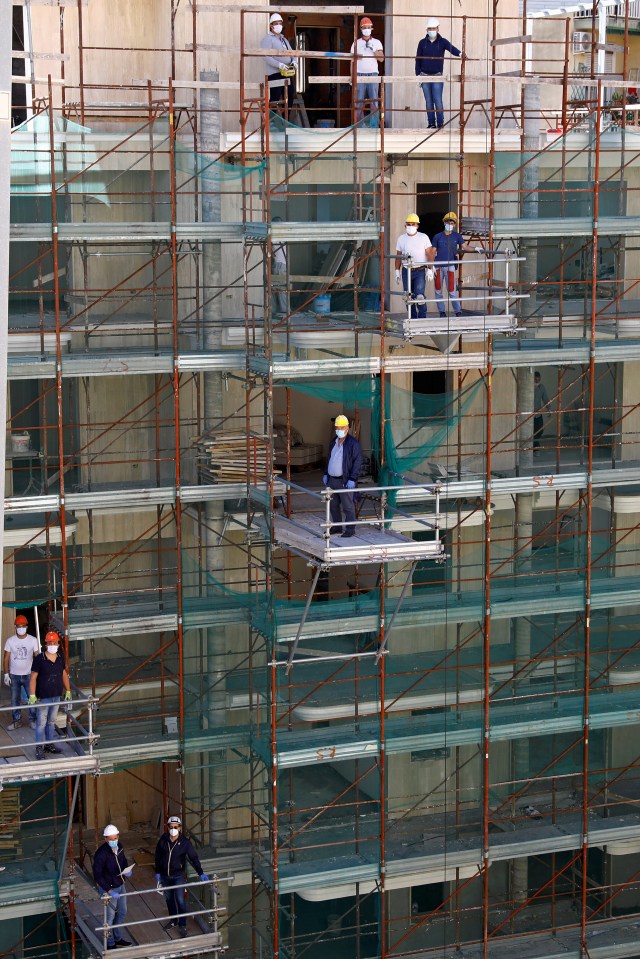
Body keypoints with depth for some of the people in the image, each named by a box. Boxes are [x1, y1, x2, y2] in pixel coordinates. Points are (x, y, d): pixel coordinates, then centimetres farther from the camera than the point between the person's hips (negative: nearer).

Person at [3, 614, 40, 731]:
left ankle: (32, 720, 12)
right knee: (15, 700, 7)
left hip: (29, 675, -1)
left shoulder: (33, 640, -4)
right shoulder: (10, 641, -2)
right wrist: (6, 674, -4)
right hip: (14, 675, 1)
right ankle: (17, 720, 18)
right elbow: (6, 659, 1)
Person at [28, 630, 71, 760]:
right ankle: (39, 747, 5)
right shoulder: (39, 659, -14)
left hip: (57, 696, 6)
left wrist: (68, 691, 14)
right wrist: (32, 695, -18)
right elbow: (33, 677, -13)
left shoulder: (60, 658, 4)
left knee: (51, 721, 15)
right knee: (41, 722, -1)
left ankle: (49, 744, 26)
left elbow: (64, 674, 14)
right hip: (43, 697, -6)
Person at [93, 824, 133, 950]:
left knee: (122, 912, 21)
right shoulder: (101, 853, -28)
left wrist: (127, 870, -7)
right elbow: (97, 875, -25)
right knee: (110, 915, 7)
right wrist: (109, 891, -26)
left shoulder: (119, 846, -6)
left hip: (120, 885, 7)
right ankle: (110, 943, 24)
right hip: (108, 888, -7)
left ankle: (118, 937, 40)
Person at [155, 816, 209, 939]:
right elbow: (158, 856, 4)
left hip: (178, 876, -3)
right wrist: (157, 872, 6)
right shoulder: (163, 840, -8)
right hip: (165, 876, 3)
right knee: (169, 899, 17)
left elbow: (194, 858, -14)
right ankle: (173, 920, 35)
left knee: (180, 900, -4)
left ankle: (182, 925, 8)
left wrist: (201, 873, -21)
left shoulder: (184, 842, -14)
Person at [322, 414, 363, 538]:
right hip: (332, 480, 8)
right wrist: (326, 474, 19)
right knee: (333, 505, 14)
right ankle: (336, 527, 26)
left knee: (347, 506, -3)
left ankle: (350, 530, 3)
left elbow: (357, 462, -14)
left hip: (344, 481, -8)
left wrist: (352, 479, -19)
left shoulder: (353, 443, -10)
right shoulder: (333, 442, 14)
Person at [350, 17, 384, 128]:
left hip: (373, 75, 0)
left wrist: (373, 49, -12)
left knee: (374, 101, -6)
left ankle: (374, 125, -5)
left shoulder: (376, 43, 10)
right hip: (360, 75, 0)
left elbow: (381, 59, 1)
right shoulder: (356, 43, 10)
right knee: (359, 101, -2)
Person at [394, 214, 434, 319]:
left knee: (419, 294, -14)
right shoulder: (401, 238, 10)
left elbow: (429, 254, -1)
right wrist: (397, 271, 8)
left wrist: (430, 270, -8)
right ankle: (412, 318, 13)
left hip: (420, 271, -3)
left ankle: (422, 317, -4)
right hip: (406, 271, 3)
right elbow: (398, 256, 13)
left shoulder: (423, 237, 1)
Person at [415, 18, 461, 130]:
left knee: (438, 100, -8)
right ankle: (431, 124, 10)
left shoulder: (442, 42, -1)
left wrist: (459, 53, -41)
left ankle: (440, 123, -1)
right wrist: (418, 75, 4)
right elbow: (418, 60, 8)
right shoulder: (422, 43, 4)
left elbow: (452, 49, -19)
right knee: (429, 101, 5)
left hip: (438, 76, -2)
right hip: (425, 76, 2)